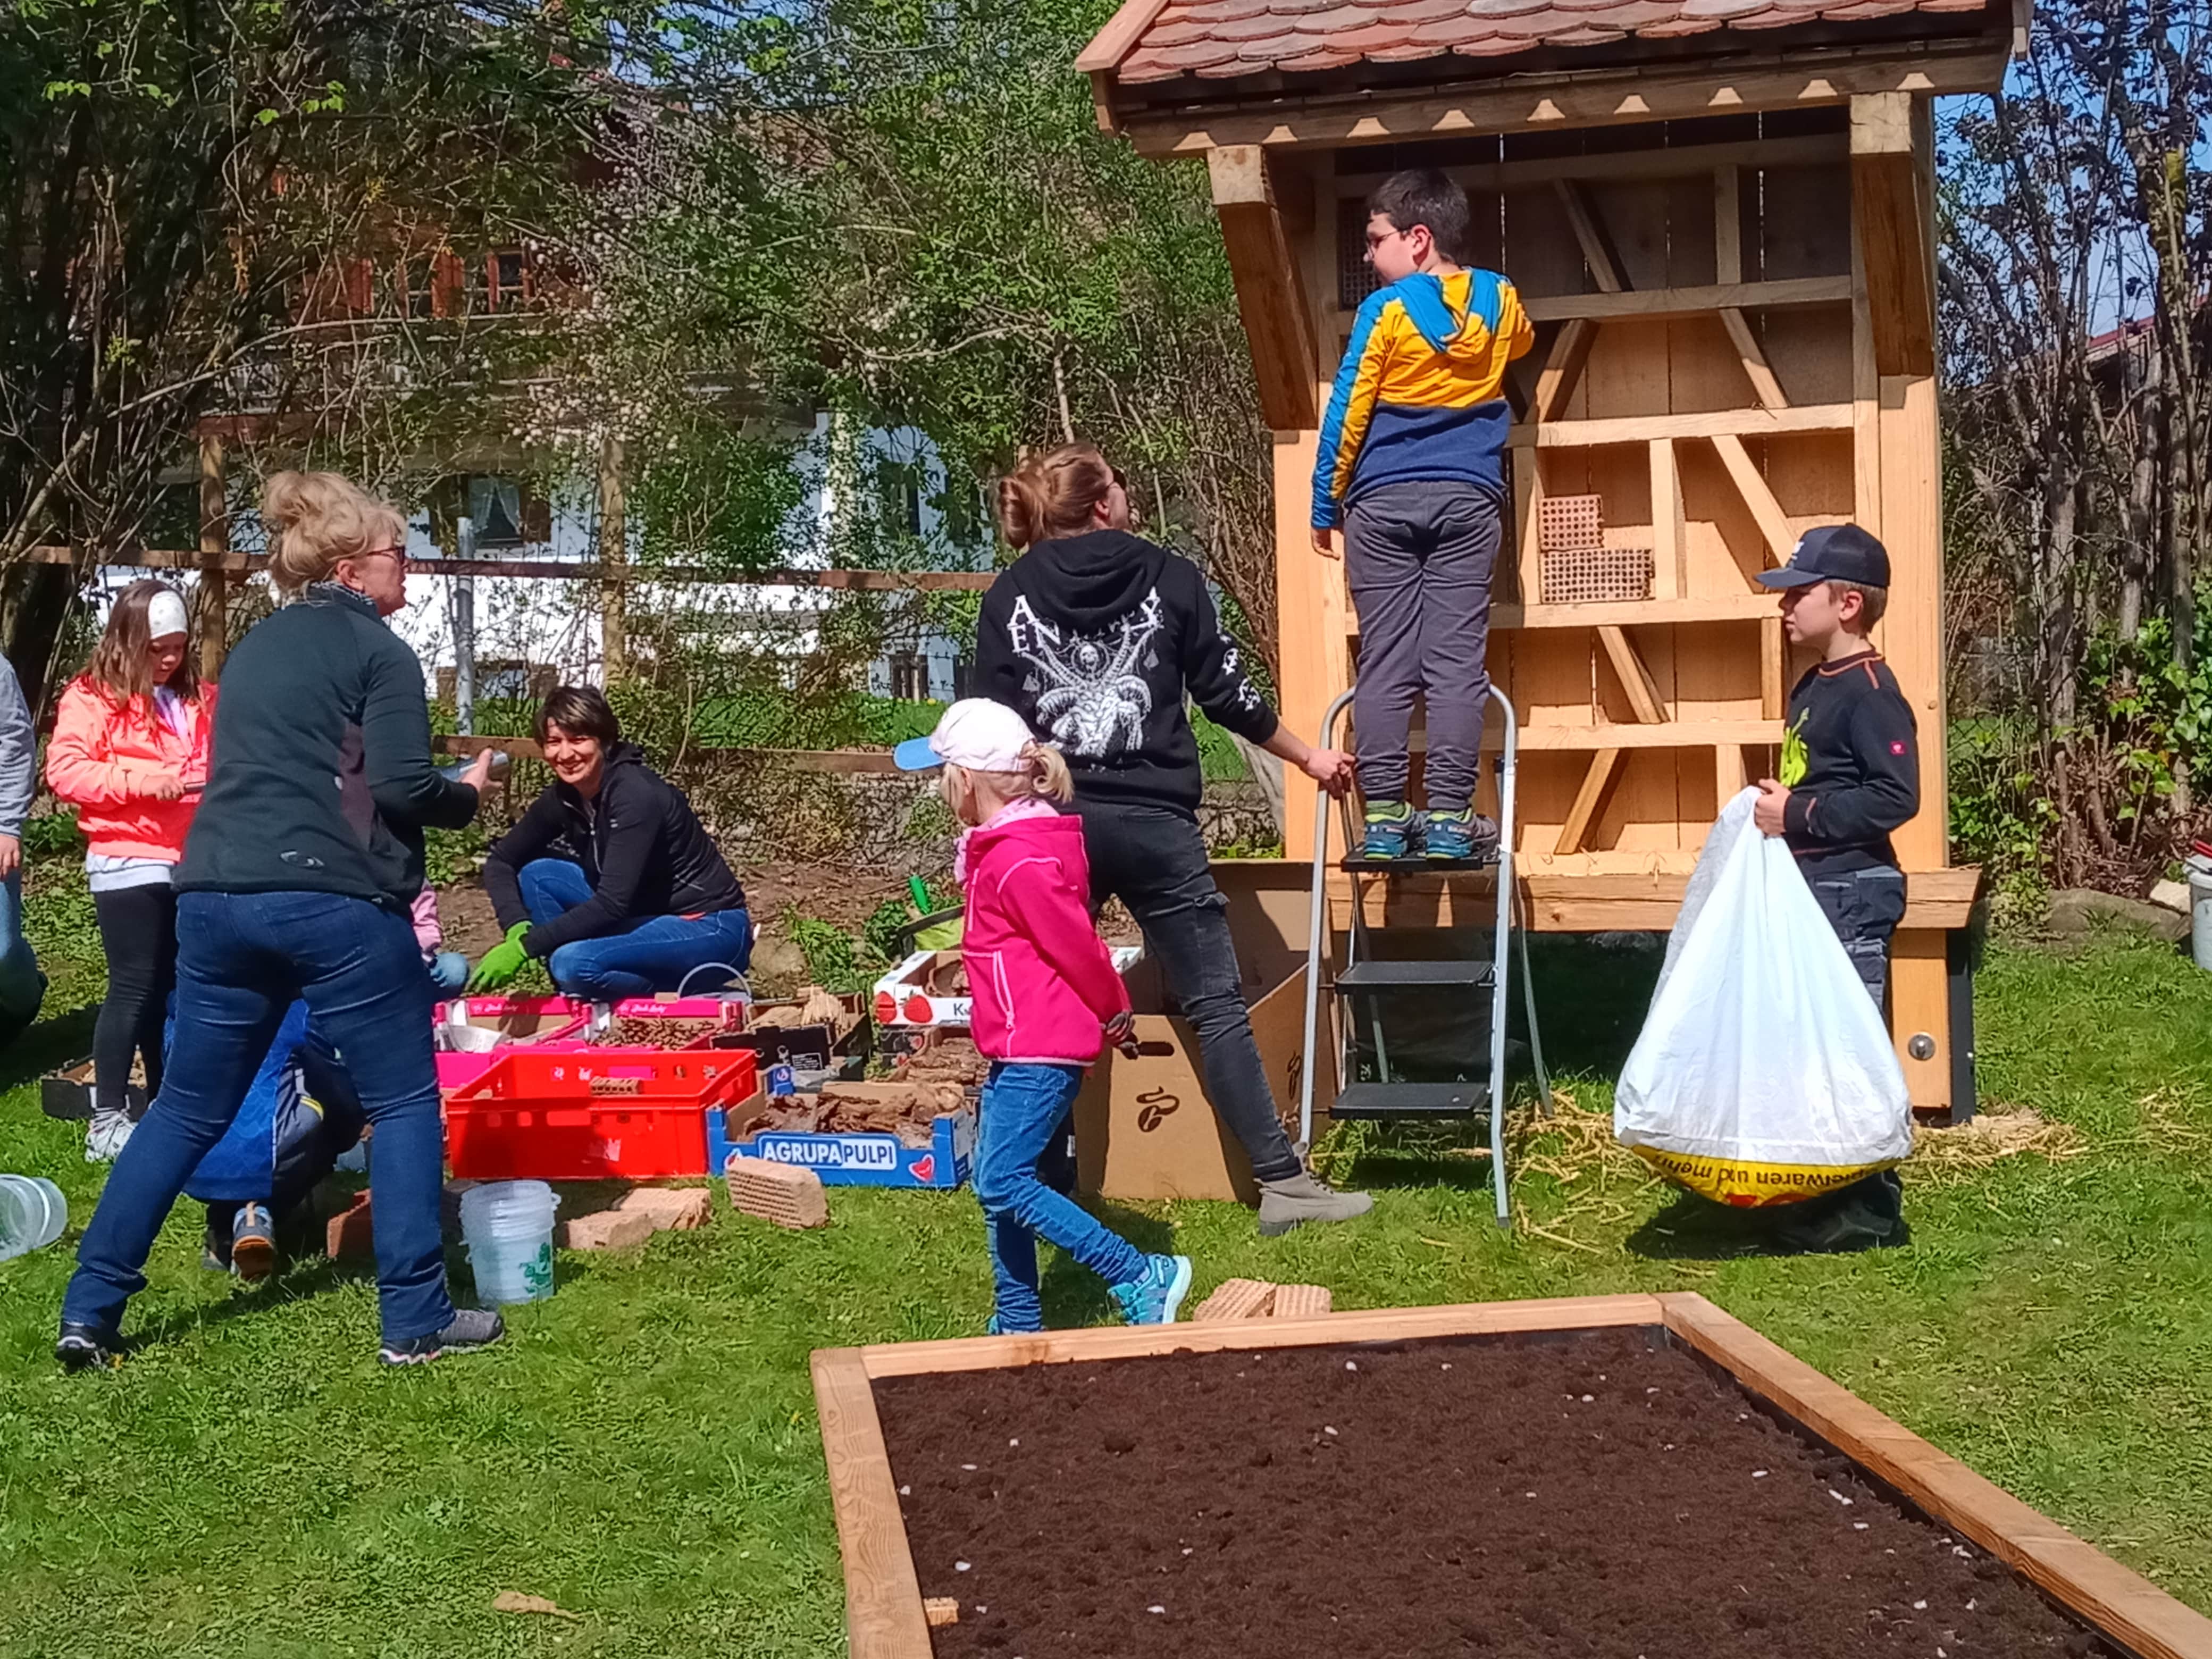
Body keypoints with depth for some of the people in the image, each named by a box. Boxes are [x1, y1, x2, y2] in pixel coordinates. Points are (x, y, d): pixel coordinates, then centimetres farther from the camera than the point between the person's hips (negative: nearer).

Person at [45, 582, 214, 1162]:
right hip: (129, 863, -6)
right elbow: (65, 771, -12)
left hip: (192, 862, 6)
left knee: (173, 989, 11)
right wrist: (145, 780, -20)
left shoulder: (199, 699, 15)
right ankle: (107, 1120, 0)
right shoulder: (92, 697, -3)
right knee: (135, 988, -6)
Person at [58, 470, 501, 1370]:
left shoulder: (253, 647, 21)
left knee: (188, 1107, 15)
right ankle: (416, 1321, 7)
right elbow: (402, 788, -11)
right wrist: (467, 795, 9)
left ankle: (89, 1312, 15)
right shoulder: (377, 650, -2)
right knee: (405, 1103, 5)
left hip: (216, 898, 7)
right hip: (333, 901, -7)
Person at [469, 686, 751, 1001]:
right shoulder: (564, 797, 0)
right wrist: (518, 930, -12)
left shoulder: (637, 794, -23)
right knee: (537, 874, -2)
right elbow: (500, 860, 6)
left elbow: (611, 904, -29)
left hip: (711, 932, -8)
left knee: (574, 964, -28)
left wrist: (526, 947, -28)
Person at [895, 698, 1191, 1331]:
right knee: (999, 1183, 13)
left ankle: (1144, 1277, -8)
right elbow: (1072, 941, 17)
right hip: (1022, 1047, 11)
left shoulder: (1020, 862, -21)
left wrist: (1113, 1011, -4)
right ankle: (1019, 1323, 22)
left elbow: (1076, 945, -18)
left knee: (1004, 1183, -12)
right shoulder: (1004, 846, 12)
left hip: (1040, 1051, -11)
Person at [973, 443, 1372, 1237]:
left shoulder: (1009, 596, 6)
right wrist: (1310, 757, 17)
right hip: (1153, 822, -2)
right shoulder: (1169, 577, 3)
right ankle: (1281, 1183, -1)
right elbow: (1227, 692, 4)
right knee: (1217, 1003, 0)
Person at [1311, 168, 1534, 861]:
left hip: (1383, 501, -2)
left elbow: (1347, 413, -4)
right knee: (1457, 661, -1)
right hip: (1467, 500, 2)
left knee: (1385, 664, 0)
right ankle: (1448, 818, -4)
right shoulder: (1499, 299, 6)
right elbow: (1523, 341, 30)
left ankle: (1385, 819, -2)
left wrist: (1325, 505, 4)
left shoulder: (1386, 308, -6)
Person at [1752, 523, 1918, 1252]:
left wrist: (1797, 815, -21)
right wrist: (1777, 807, 8)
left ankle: (1866, 1214, 1)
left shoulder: (1870, 692, -15)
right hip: (1810, 888, 10)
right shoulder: (1811, 688, 15)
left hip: (1852, 892, -10)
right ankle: (1818, 1208, 23)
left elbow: (1895, 797, -23)